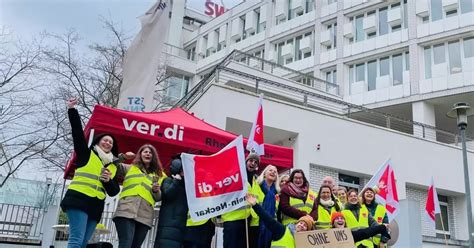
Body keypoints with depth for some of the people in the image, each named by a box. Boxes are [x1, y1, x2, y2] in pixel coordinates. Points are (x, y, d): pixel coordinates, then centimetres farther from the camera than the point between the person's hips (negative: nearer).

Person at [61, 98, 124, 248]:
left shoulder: (113, 166, 20)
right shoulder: (87, 154, 10)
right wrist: (72, 110, -6)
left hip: (96, 207, 6)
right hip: (78, 200, -6)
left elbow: (114, 191, 14)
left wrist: (108, 181, -7)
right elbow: (78, 132, 0)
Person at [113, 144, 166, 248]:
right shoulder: (129, 168, 19)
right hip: (126, 211, -2)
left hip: (145, 216, 2)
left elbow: (159, 198, 18)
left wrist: (156, 191, -2)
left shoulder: (159, 174, 21)